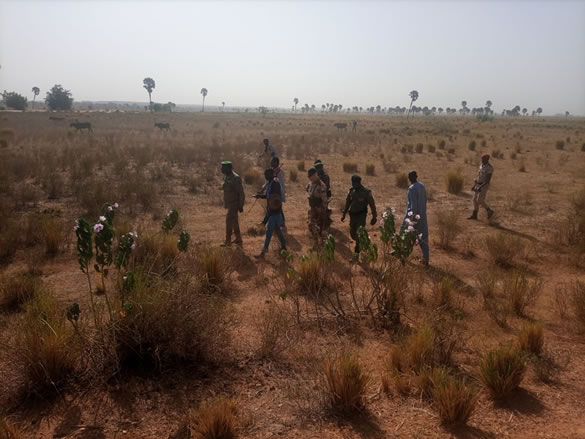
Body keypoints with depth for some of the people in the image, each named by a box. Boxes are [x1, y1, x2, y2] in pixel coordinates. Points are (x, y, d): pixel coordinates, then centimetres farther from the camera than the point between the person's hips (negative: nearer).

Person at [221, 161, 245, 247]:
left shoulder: (235, 178, -20)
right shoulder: (227, 177, 8)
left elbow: (241, 193, -19)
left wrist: (241, 206, -19)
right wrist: (225, 204, 20)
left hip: (234, 204, -9)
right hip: (230, 204, 9)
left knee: (229, 221, -10)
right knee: (234, 222, 15)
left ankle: (228, 241, -4)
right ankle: (238, 240, 24)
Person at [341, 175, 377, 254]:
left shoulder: (366, 192, -13)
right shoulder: (351, 190, 2)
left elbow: (372, 205, -8)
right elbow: (347, 203, 14)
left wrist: (374, 217, -8)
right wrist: (344, 214, 16)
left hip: (361, 215, -5)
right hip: (352, 215, 6)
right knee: (352, 232, 11)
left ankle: (357, 251, 2)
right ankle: (360, 244, 37)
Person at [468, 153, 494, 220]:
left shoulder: (490, 168, -19)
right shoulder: (481, 166, 9)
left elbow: (488, 180, -22)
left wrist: (480, 187, -27)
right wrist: (474, 185, 12)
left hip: (484, 186, -8)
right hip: (478, 185, 8)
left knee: (480, 201, -8)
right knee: (475, 199, 6)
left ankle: (489, 211, 14)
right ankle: (474, 215, 12)